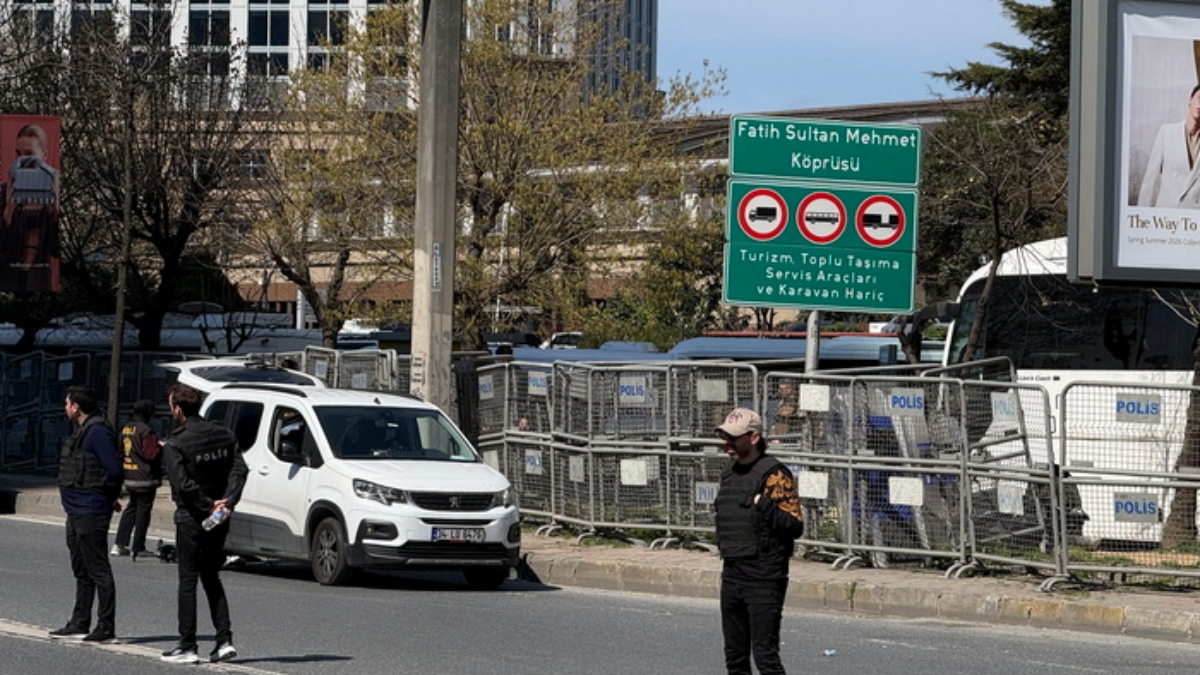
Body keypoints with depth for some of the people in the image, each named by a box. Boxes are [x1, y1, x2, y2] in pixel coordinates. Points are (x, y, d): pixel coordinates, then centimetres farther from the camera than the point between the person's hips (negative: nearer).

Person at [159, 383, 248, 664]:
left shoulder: (175, 445, -13)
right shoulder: (224, 435, 5)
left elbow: (183, 484, -22)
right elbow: (239, 469, -4)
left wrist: (207, 506, -15)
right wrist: (228, 501, -12)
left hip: (190, 518, -6)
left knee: (188, 581, 1)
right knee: (211, 578, 16)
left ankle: (187, 647, 2)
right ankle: (224, 640, 7)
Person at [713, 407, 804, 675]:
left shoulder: (774, 474, -12)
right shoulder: (729, 473, 14)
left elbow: (795, 527, -16)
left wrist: (766, 506, -30)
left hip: (764, 580, -8)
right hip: (732, 577, 8)